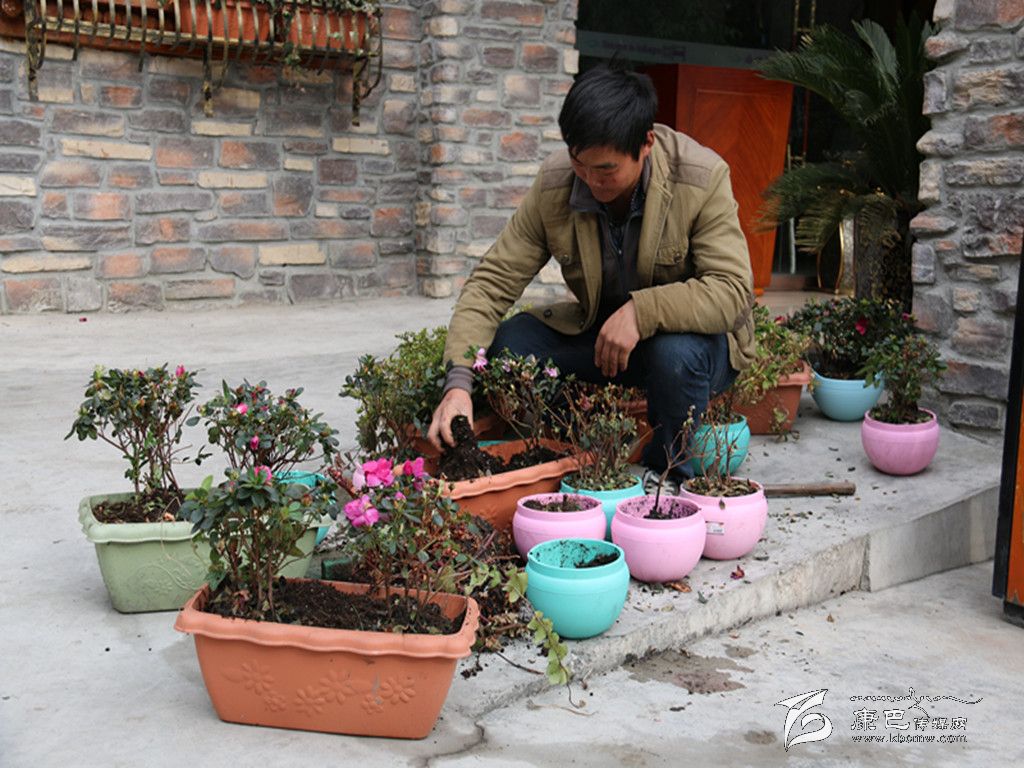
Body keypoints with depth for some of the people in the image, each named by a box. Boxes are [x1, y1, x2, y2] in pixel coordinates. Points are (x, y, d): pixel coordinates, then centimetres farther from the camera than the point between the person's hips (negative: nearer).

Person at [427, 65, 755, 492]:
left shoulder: (701, 179, -23)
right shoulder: (554, 184, -15)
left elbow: (732, 291, -28)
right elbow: (494, 280, -17)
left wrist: (642, 310, -40)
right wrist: (459, 380, -29)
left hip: (692, 334, -3)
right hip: (599, 329, 3)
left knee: (677, 354, -37)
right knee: (506, 345, -18)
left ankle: (669, 473, -5)